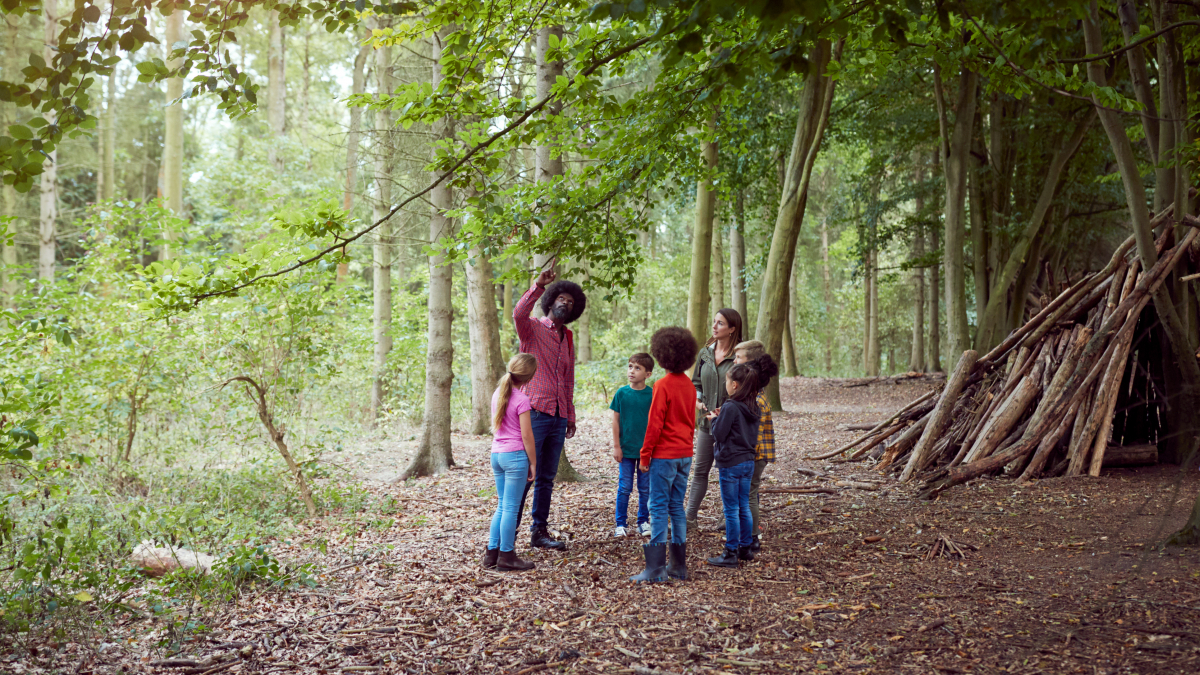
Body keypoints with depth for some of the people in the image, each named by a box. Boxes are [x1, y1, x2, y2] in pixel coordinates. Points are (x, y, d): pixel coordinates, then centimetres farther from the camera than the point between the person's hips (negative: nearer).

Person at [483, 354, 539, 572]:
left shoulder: (498, 394, 9)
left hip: (497, 453, 7)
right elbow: (526, 435, -12)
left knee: (502, 506, 15)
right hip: (515, 455, -7)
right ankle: (506, 556, 3)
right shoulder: (521, 399, -13)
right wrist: (533, 463, -5)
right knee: (511, 507, -1)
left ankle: (492, 552, 16)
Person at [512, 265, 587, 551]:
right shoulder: (533, 328, 0)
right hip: (535, 412, -7)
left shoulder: (567, 338, 19)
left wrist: (570, 415, 22)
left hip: (558, 417, 7)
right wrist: (538, 285, -32)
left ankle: (539, 531, 18)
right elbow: (518, 314, -25)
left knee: (547, 477, 10)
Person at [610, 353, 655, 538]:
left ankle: (643, 521, 22)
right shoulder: (621, 393, -4)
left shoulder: (652, 394, -4)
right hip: (626, 449, 0)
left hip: (646, 449, 0)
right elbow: (615, 420, 1)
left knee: (645, 489, 9)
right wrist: (616, 446, -2)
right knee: (624, 488, 4)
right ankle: (621, 524, 13)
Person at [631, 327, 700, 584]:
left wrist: (645, 455, -8)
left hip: (664, 455, -7)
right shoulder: (689, 386, 8)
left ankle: (655, 569, -5)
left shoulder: (663, 385, -14)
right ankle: (679, 566, 15)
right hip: (685, 454, 7)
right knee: (677, 507, 12)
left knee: (659, 508, -4)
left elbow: (654, 424, -15)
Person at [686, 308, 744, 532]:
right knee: (700, 470, 9)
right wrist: (697, 402, -1)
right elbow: (696, 383, 17)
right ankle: (690, 517, 14)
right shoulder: (705, 353, 7)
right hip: (707, 421, 5)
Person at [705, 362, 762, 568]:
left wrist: (714, 419, 3)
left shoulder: (730, 407, -18)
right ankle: (745, 548, 23)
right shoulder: (752, 408, 7)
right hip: (748, 462, 8)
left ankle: (731, 553, 3)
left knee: (731, 510, -2)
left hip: (731, 464, -8)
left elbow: (719, 434, -16)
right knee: (744, 508, 15)